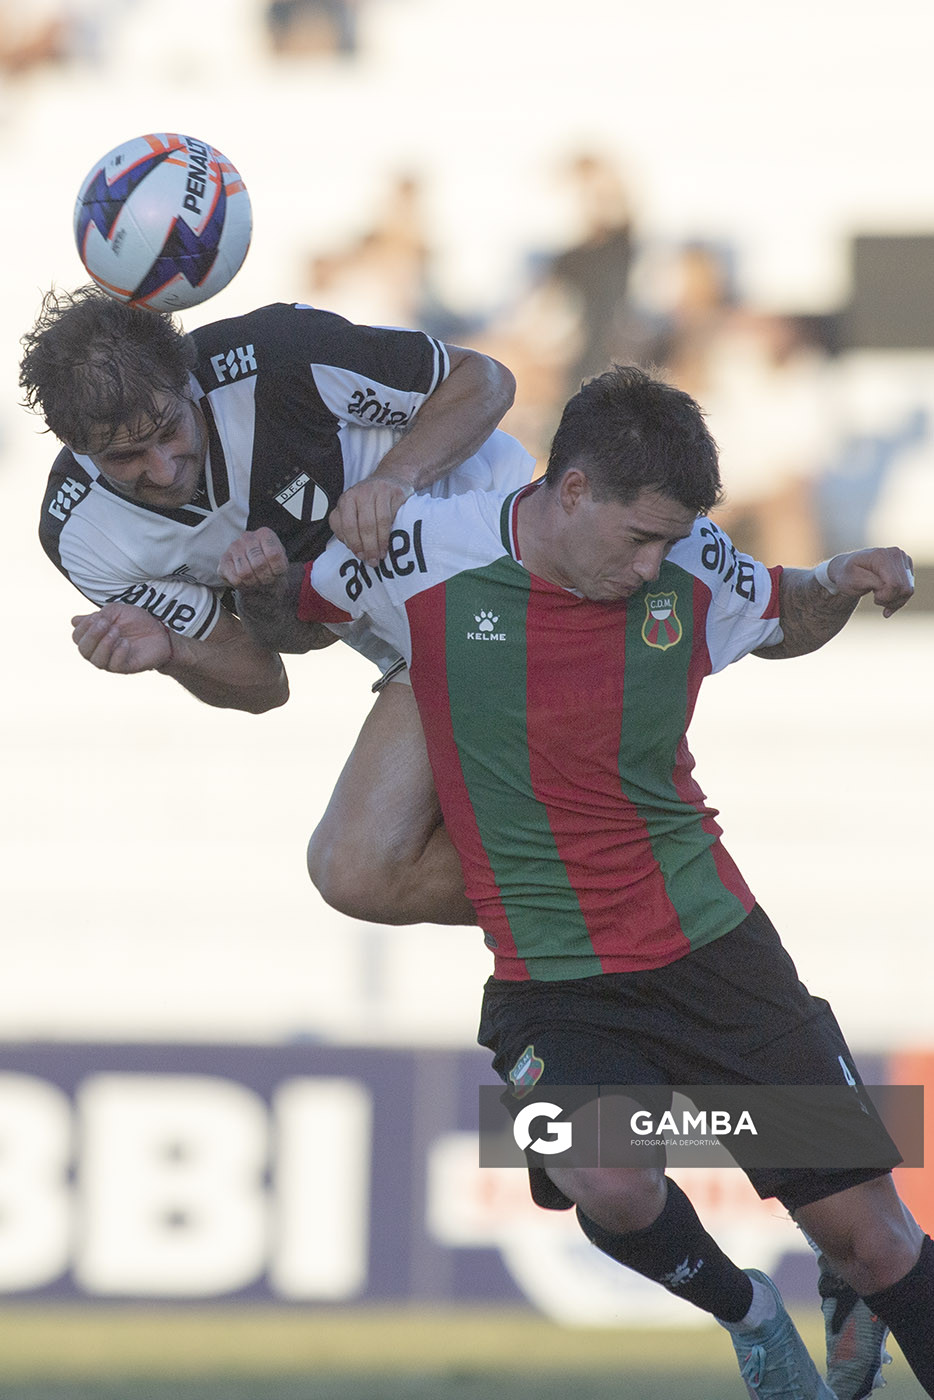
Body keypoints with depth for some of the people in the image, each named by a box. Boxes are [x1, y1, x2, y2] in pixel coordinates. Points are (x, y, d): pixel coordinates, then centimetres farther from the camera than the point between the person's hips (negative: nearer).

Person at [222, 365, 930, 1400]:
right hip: (552, 983, -2)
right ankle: (743, 1312, 2)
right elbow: (292, 619, 10)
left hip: (712, 947, 2)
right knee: (610, 1185, -31)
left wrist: (843, 585, -2)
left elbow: (784, 622, 19)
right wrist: (262, 586, -13)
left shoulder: (689, 566, -3)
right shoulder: (423, 558, -10)